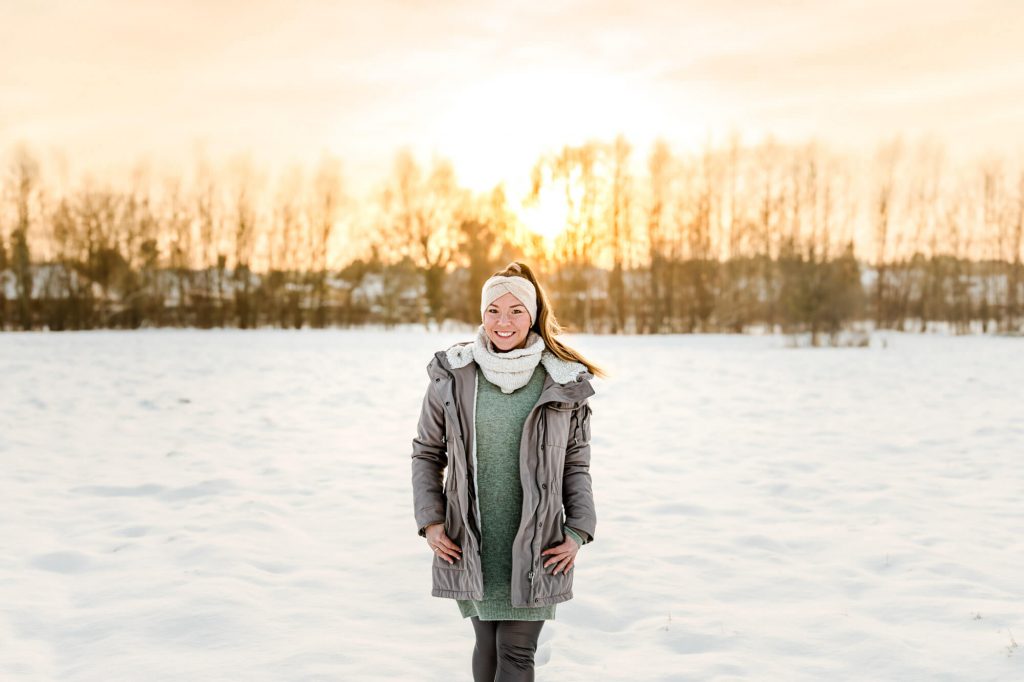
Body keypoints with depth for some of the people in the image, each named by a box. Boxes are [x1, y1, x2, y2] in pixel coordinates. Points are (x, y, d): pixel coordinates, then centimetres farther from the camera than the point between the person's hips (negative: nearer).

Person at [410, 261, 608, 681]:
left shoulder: (564, 383, -1)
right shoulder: (452, 377, -1)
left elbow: (577, 463, 6)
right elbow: (426, 453, 8)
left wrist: (578, 532, -3)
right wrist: (430, 520, -1)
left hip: (536, 548, -1)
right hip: (470, 545, 1)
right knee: (488, 643, 12)